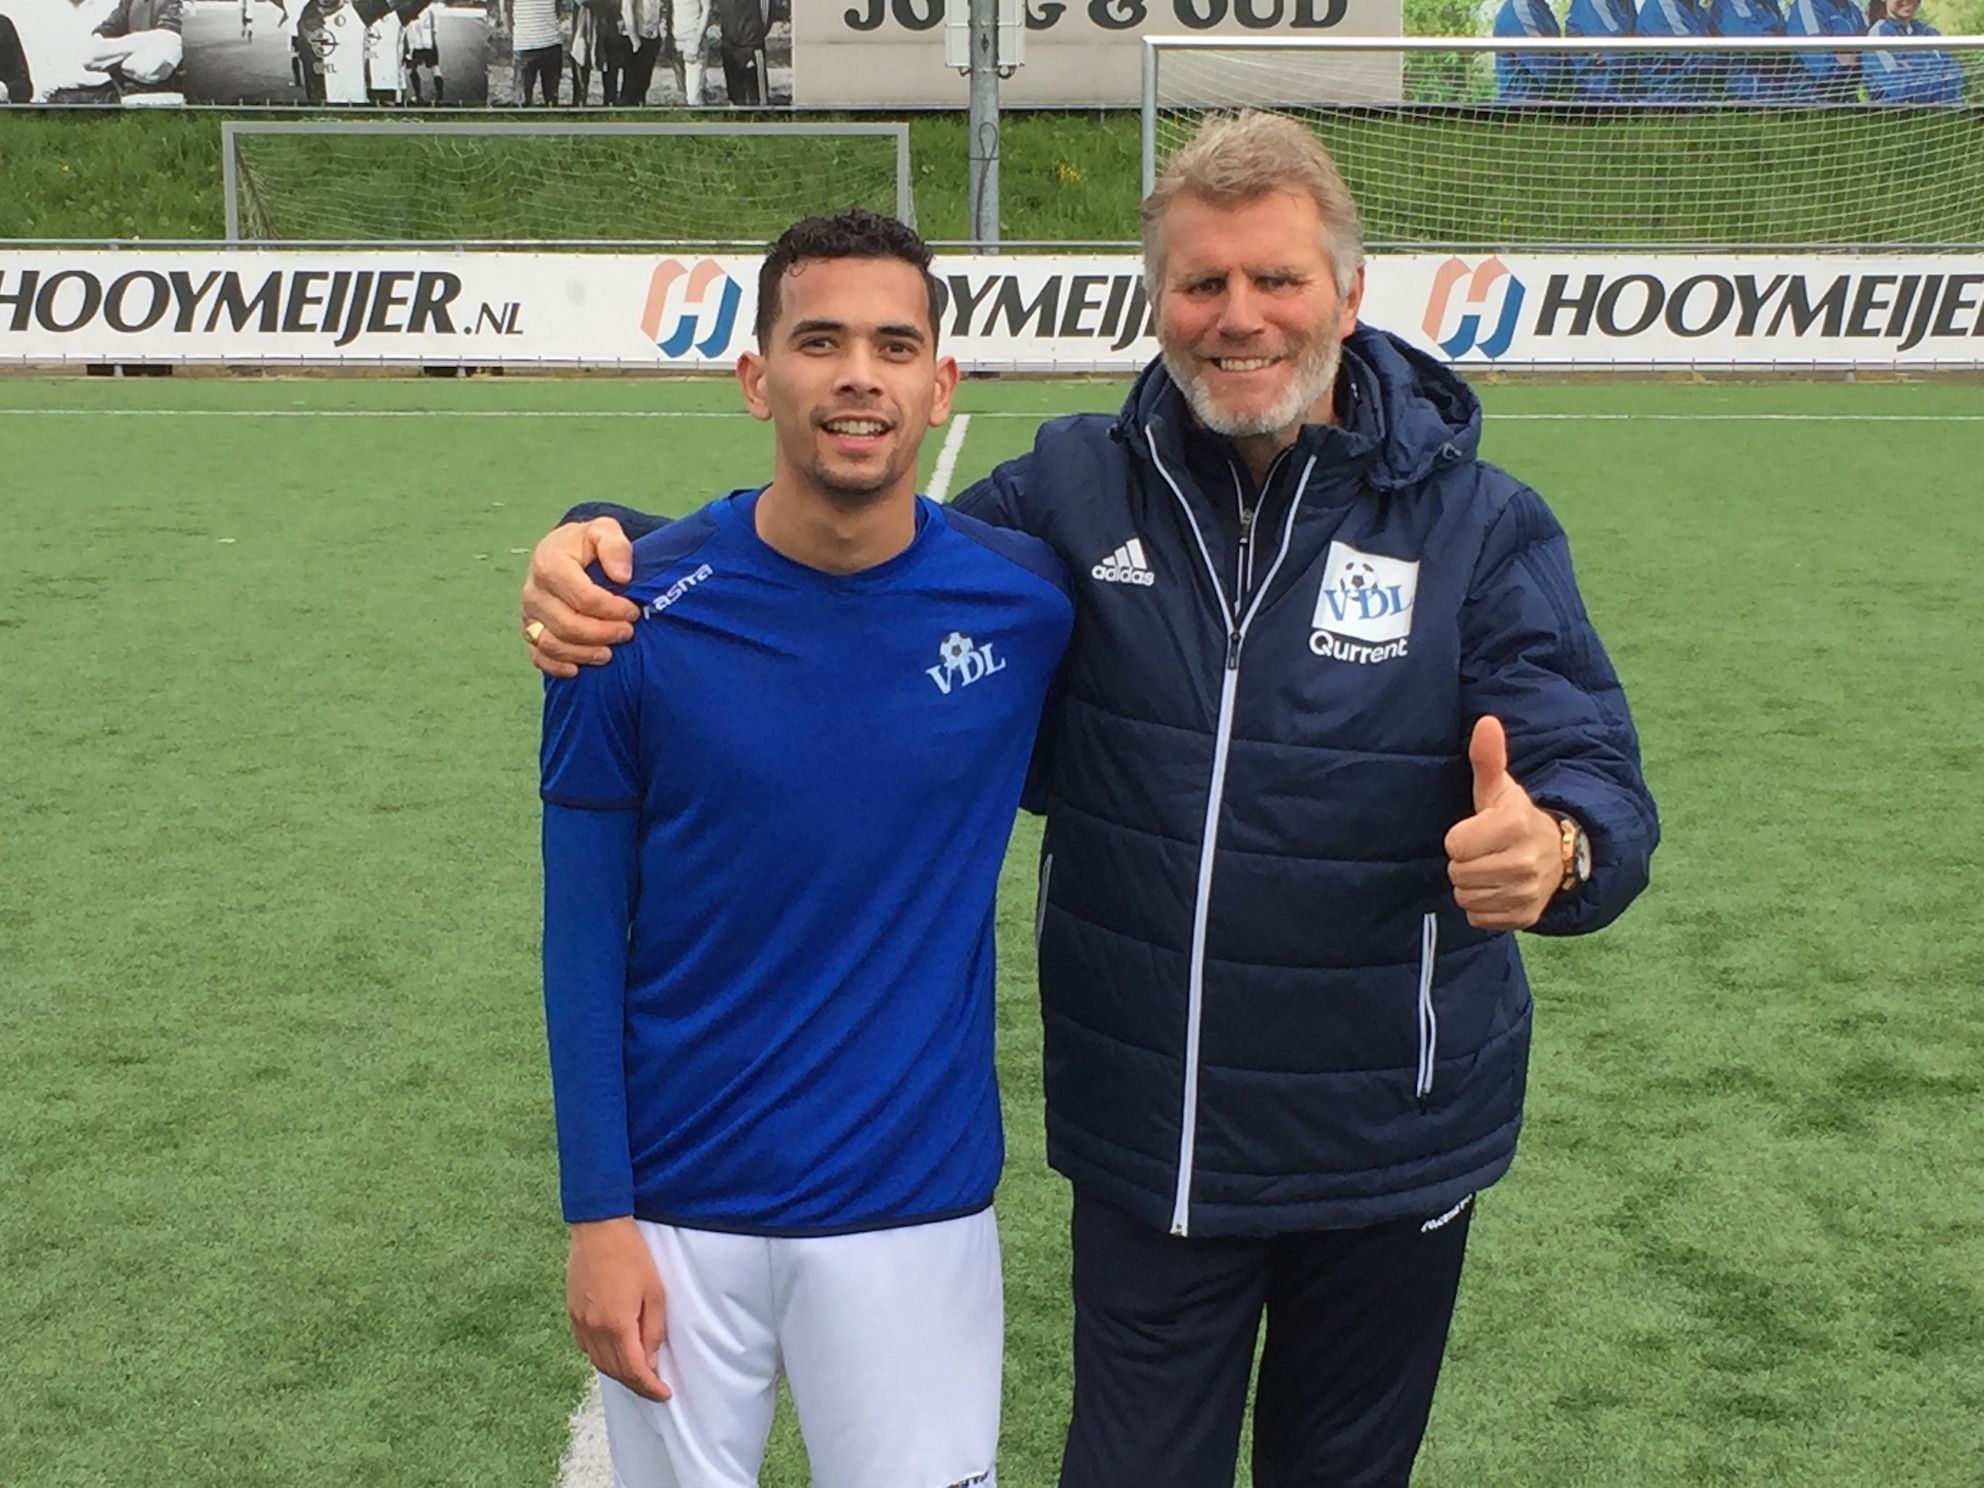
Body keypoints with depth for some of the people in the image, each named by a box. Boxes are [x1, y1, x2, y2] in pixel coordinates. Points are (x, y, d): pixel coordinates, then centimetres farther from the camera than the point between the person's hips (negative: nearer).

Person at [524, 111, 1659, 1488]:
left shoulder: (1482, 525, -9)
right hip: (1145, 1147, 1)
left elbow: (1597, 783, -14)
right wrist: (615, 553, -14)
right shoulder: (1076, 492, -5)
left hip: (1393, 1155, 0)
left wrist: (1557, 846, -39)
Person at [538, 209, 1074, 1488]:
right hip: (679, 1206, 0)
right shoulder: (637, 613, -10)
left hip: (917, 1203, 1)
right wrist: (596, 1213, -6)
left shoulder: (1028, 601, -8)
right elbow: (586, 930, -5)